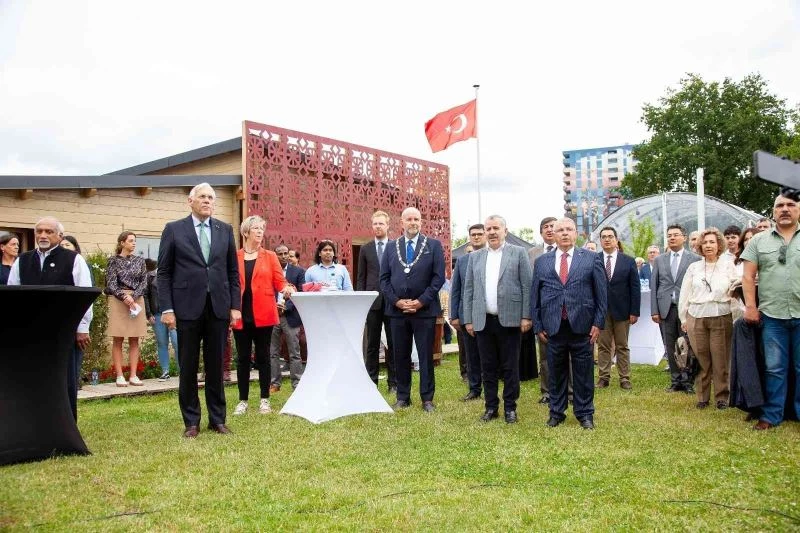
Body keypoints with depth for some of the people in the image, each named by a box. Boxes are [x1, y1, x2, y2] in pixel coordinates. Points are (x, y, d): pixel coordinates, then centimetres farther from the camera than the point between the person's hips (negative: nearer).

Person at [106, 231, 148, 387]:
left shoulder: (140, 260, 10)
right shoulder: (114, 261, 3)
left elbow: (144, 282, 4)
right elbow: (111, 284, -3)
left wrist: (133, 297, -11)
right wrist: (124, 297, -17)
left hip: (137, 301, 3)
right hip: (117, 301, -3)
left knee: (134, 340, 2)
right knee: (118, 340, -2)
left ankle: (133, 375, 4)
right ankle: (119, 376, 1)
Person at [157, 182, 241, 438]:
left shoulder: (225, 230, 9)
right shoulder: (174, 229, 2)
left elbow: (233, 271, 10)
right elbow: (164, 272, 1)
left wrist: (235, 306, 3)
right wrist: (166, 308, -6)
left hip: (219, 307, 2)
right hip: (188, 307, -2)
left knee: (216, 366, 8)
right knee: (188, 367, 5)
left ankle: (217, 418, 18)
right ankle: (191, 421, 16)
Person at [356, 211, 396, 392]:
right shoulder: (365, 249, 9)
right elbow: (361, 277, 9)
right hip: (372, 302, 2)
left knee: (392, 344, 4)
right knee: (372, 344, 5)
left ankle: (393, 382, 11)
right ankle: (371, 381, 12)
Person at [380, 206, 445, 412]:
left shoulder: (433, 245, 2)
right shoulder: (392, 246, 10)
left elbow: (439, 277, -4)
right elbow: (384, 278, 6)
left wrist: (421, 301, -11)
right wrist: (396, 301, -7)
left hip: (425, 309, -2)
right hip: (397, 310, 2)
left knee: (426, 355, 4)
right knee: (400, 355, 8)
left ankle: (427, 398, 12)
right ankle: (403, 397, 18)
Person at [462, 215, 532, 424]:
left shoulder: (518, 253, 2)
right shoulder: (475, 257, 12)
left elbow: (527, 287, -2)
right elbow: (468, 289, 11)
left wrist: (526, 316, -7)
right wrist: (468, 319, 6)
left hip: (509, 319, -3)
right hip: (483, 321, 3)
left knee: (510, 367, 4)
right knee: (488, 367, 9)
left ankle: (510, 408, 14)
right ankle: (491, 406, 19)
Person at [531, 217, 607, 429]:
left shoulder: (591, 259, 4)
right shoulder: (542, 262, 8)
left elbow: (601, 292, 2)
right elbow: (535, 295, 9)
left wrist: (598, 322, -3)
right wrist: (538, 325, 4)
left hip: (582, 326, -1)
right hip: (552, 327, 1)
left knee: (583, 372, 7)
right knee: (556, 372, 10)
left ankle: (584, 414, 21)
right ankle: (556, 412, 24)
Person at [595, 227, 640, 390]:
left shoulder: (628, 261, 3)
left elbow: (635, 288, 2)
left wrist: (634, 312, -4)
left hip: (622, 311, 0)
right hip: (600, 311, 0)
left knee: (622, 347, 7)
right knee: (603, 346, 6)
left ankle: (624, 379, 13)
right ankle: (603, 378, 13)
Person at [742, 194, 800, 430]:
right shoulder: (759, 241, 8)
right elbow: (748, 275, 5)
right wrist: (750, 306, -3)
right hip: (772, 315, 1)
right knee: (774, 368, 8)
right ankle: (771, 415, 15)